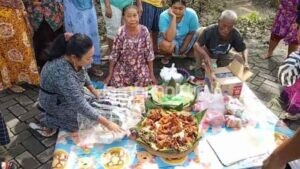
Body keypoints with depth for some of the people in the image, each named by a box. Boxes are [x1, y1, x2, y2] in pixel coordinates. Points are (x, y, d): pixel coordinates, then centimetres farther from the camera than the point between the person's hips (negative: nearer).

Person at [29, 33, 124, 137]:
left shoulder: (74, 58, -20)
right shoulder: (63, 73, -41)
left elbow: (83, 73, 5)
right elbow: (80, 105, -38)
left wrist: (92, 89, 7)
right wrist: (107, 123, -34)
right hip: (56, 103, -7)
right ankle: (47, 122, 9)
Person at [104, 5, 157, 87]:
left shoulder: (144, 31, -13)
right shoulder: (120, 32, -16)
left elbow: (149, 53, -6)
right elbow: (114, 54, -8)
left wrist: (151, 74, -4)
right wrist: (110, 75, -5)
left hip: (140, 67, 1)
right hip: (123, 67, 0)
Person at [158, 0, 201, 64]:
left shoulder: (191, 14, -24)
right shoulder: (164, 16, -28)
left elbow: (191, 34, -9)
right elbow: (169, 39, -38)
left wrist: (182, 50, -10)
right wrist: (173, 17, -40)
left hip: (185, 41, 5)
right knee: (166, 45, -36)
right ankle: (167, 55, 3)